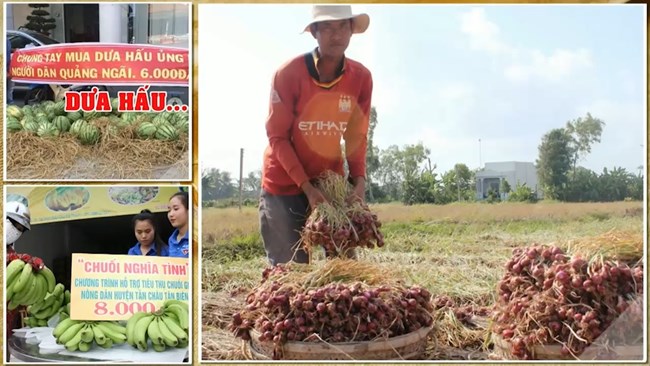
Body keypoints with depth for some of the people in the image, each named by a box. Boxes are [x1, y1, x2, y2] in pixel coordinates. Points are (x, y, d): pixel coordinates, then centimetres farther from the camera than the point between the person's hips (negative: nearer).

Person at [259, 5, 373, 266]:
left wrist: (358, 178, -13)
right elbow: (277, 137, -16)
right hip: (285, 183, -3)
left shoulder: (361, 77, -8)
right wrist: (306, 186, -23)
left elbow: (356, 136, 0)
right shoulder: (288, 74, -18)